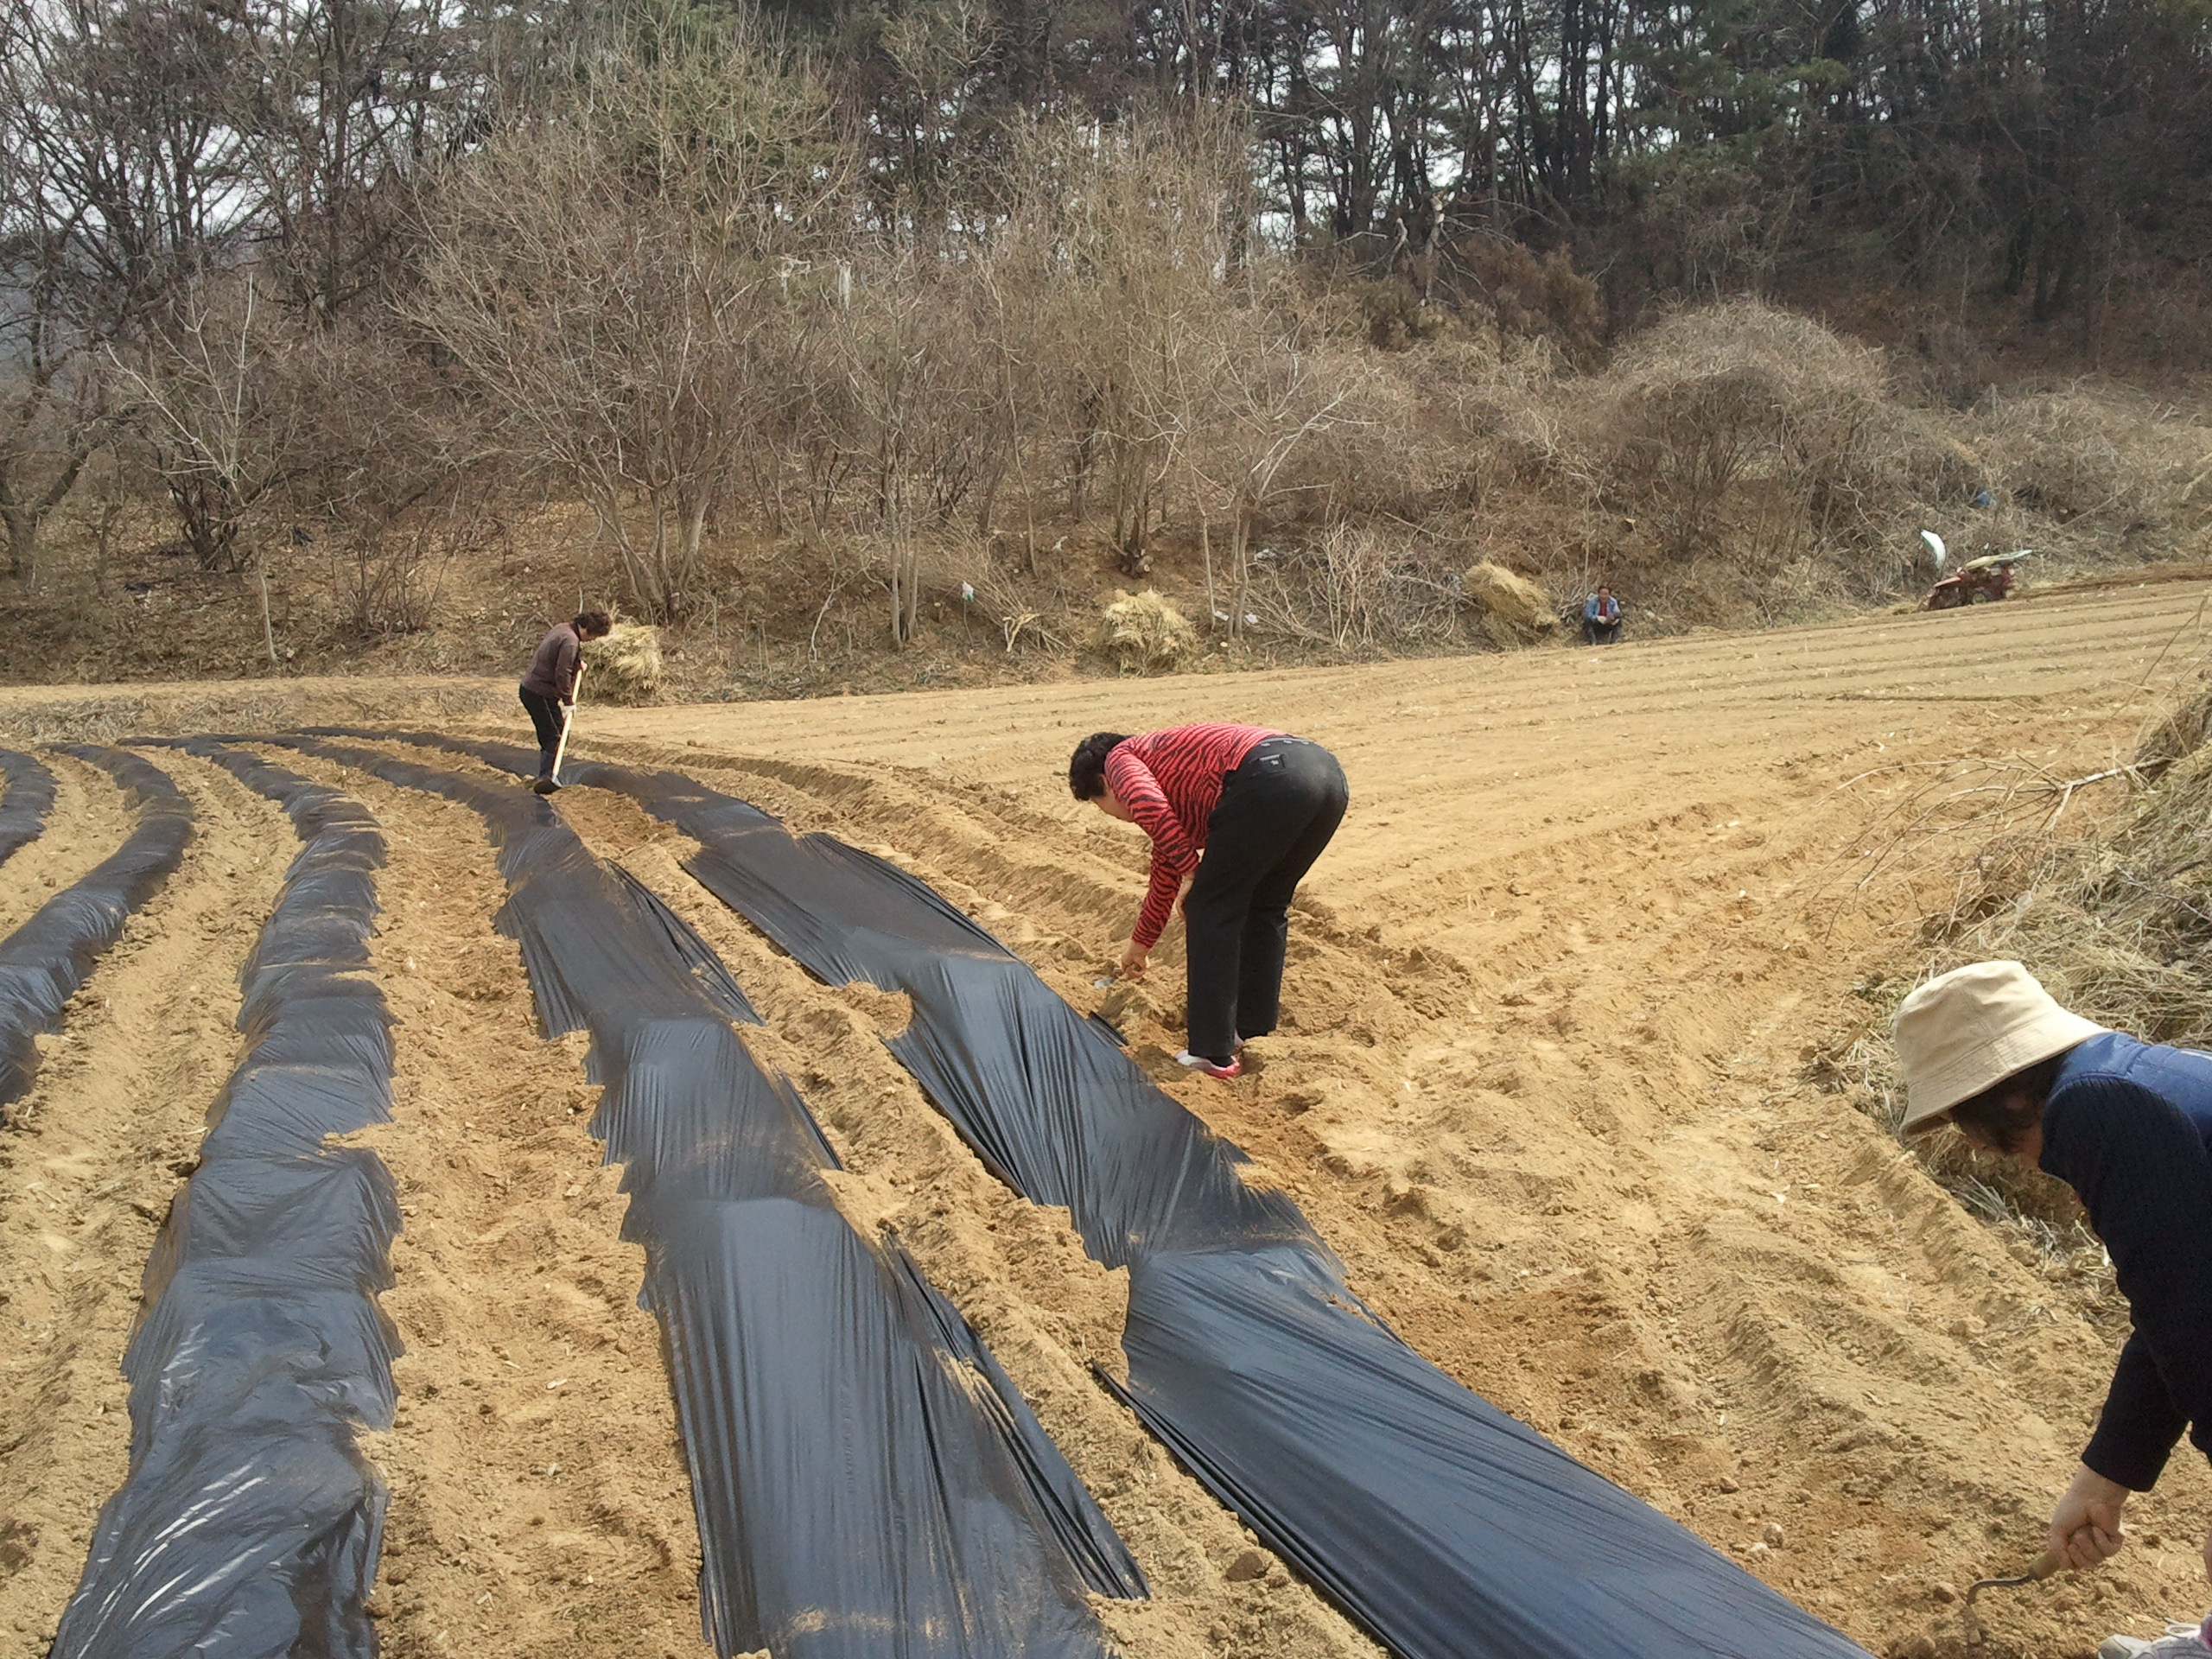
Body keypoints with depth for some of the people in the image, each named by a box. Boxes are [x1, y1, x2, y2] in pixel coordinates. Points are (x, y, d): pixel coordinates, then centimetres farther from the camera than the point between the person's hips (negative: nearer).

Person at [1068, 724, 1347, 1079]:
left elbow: (1146, 803, -8)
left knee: (1209, 907, 4)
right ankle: (1255, 1032, 33)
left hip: (1269, 779, -9)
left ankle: (1214, 1053, 8)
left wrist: (1192, 870, 1)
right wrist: (1140, 945, 63)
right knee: (1266, 905, 26)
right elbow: (1165, 878, 51)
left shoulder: (1119, 759, 18)